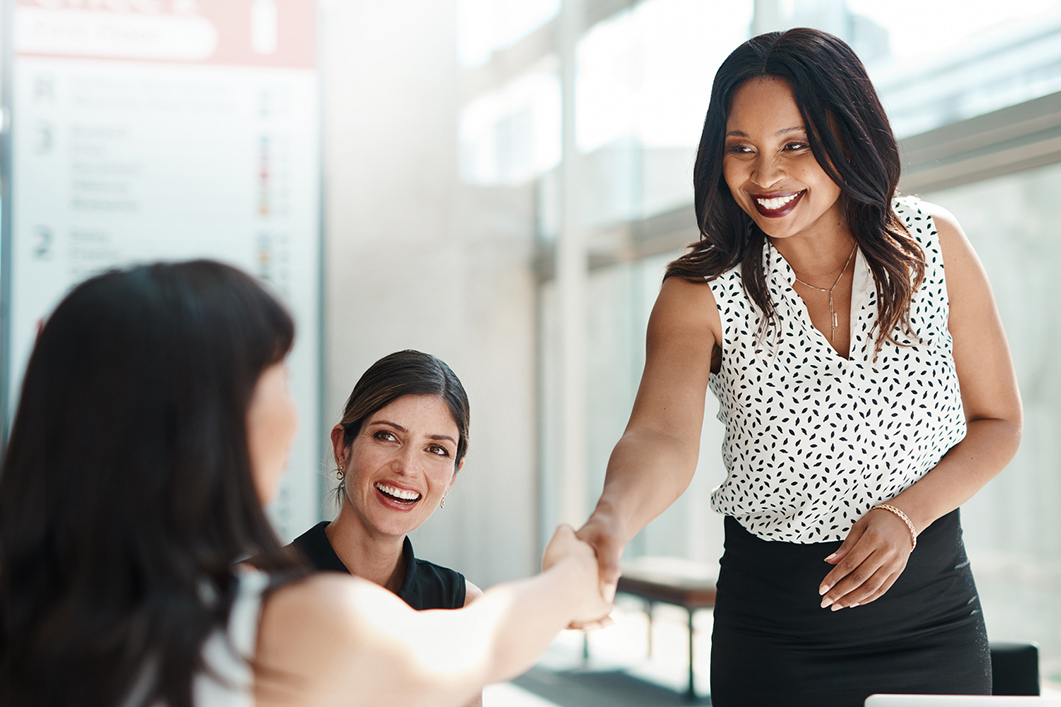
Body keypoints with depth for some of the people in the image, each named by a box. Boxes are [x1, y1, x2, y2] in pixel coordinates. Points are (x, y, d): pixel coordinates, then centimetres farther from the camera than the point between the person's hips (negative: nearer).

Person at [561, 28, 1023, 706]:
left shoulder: (933, 244, -7)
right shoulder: (700, 294, -14)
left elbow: (997, 422, 1)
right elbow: (664, 436, -31)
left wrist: (906, 512, -16)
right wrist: (612, 521, -53)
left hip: (934, 620, 2)